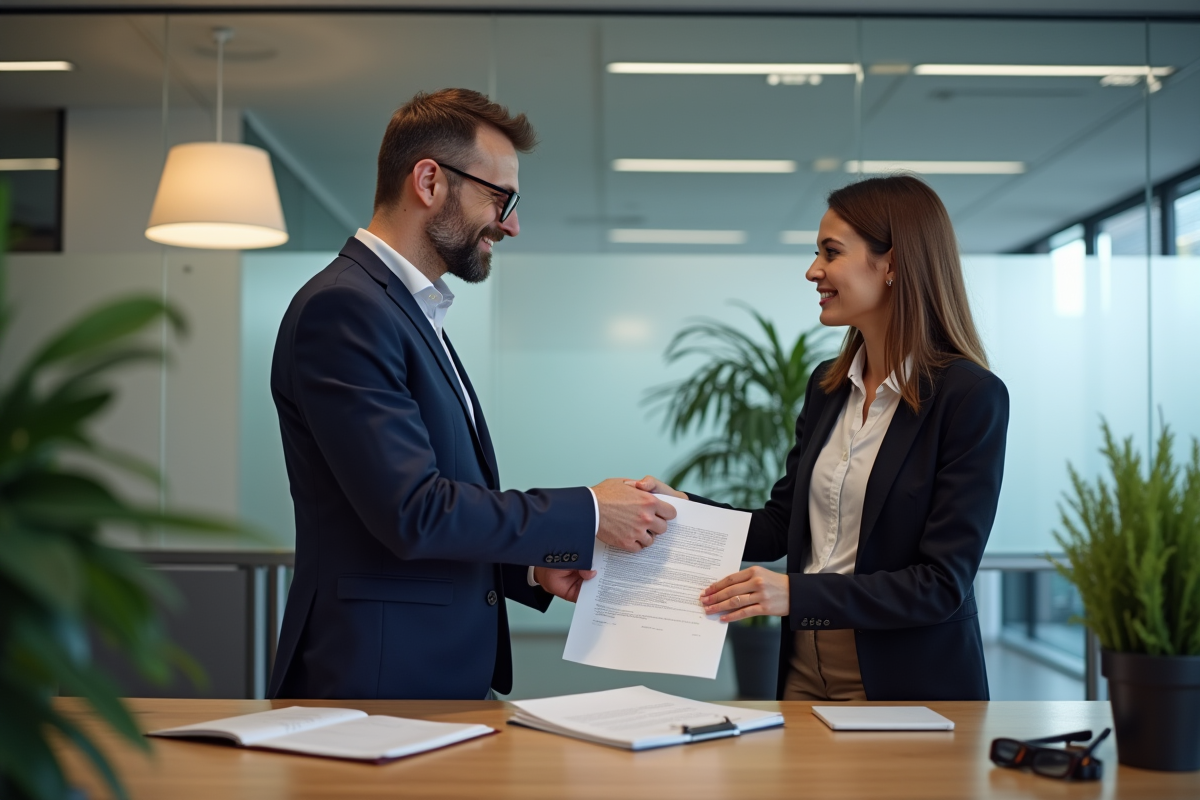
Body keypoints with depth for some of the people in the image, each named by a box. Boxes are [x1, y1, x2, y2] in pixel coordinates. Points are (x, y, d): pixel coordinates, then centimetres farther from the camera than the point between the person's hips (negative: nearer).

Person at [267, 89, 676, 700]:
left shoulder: (414, 312, 17)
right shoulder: (342, 308, -14)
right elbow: (413, 513, -21)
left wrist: (533, 568, 7)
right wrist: (587, 514, -13)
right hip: (377, 679, -9)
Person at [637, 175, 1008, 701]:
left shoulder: (971, 396, -15)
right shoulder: (827, 386, 7)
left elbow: (943, 584, -19)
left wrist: (797, 594, -27)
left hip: (908, 687, -6)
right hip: (806, 668, 6)